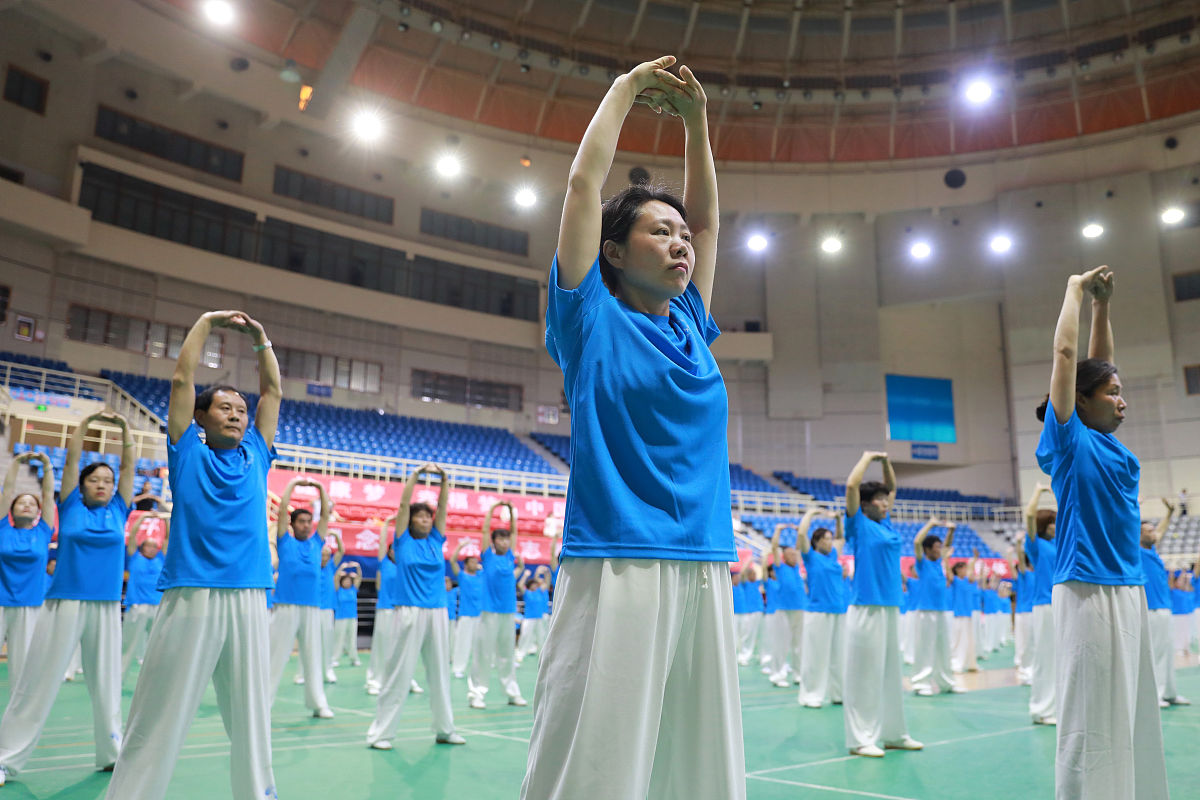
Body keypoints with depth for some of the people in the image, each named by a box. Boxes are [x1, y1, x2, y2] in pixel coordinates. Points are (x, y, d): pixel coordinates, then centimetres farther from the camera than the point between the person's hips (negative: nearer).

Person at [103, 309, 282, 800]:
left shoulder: (255, 456, 17)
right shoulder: (189, 454, 10)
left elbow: (272, 390, 23)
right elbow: (182, 379, 8)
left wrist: (259, 338, 25)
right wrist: (206, 322, 15)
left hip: (250, 600, 3)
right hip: (192, 597, -3)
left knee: (251, 721, 9)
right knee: (157, 724, -1)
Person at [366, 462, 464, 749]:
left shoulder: (436, 541, 12)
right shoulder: (403, 541, 4)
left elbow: (443, 506, 8)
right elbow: (404, 503, -2)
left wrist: (444, 478, -1)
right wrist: (417, 473, -3)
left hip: (438, 612, 4)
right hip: (410, 612, -4)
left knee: (440, 672, 10)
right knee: (399, 672, -4)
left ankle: (444, 729, 19)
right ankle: (380, 732, 4)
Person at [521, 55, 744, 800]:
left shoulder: (690, 326, 17)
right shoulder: (593, 320, 3)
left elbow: (707, 217, 27)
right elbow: (584, 183, 4)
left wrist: (697, 118, 26)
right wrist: (627, 88, 15)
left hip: (707, 571, 6)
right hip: (616, 569, -6)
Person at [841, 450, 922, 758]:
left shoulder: (885, 524, 13)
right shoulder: (860, 524, -5)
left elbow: (892, 487, 24)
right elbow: (852, 486, -17)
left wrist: (886, 460, 12)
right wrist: (868, 457, -6)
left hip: (891, 607, 8)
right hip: (866, 608, -8)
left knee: (890, 672, 14)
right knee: (864, 674, -3)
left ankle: (892, 733, 23)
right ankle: (860, 738, 2)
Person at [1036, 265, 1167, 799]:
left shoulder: (1106, 441, 12)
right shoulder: (1069, 440, -8)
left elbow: (1096, 364, 22)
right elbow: (1065, 353, -10)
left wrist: (1102, 306, 19)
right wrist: (1077, 289, 1)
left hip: (1129, 588, 8)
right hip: (1089, 591, -8)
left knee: (1131, 715, 14)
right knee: (1090, 720, -3)